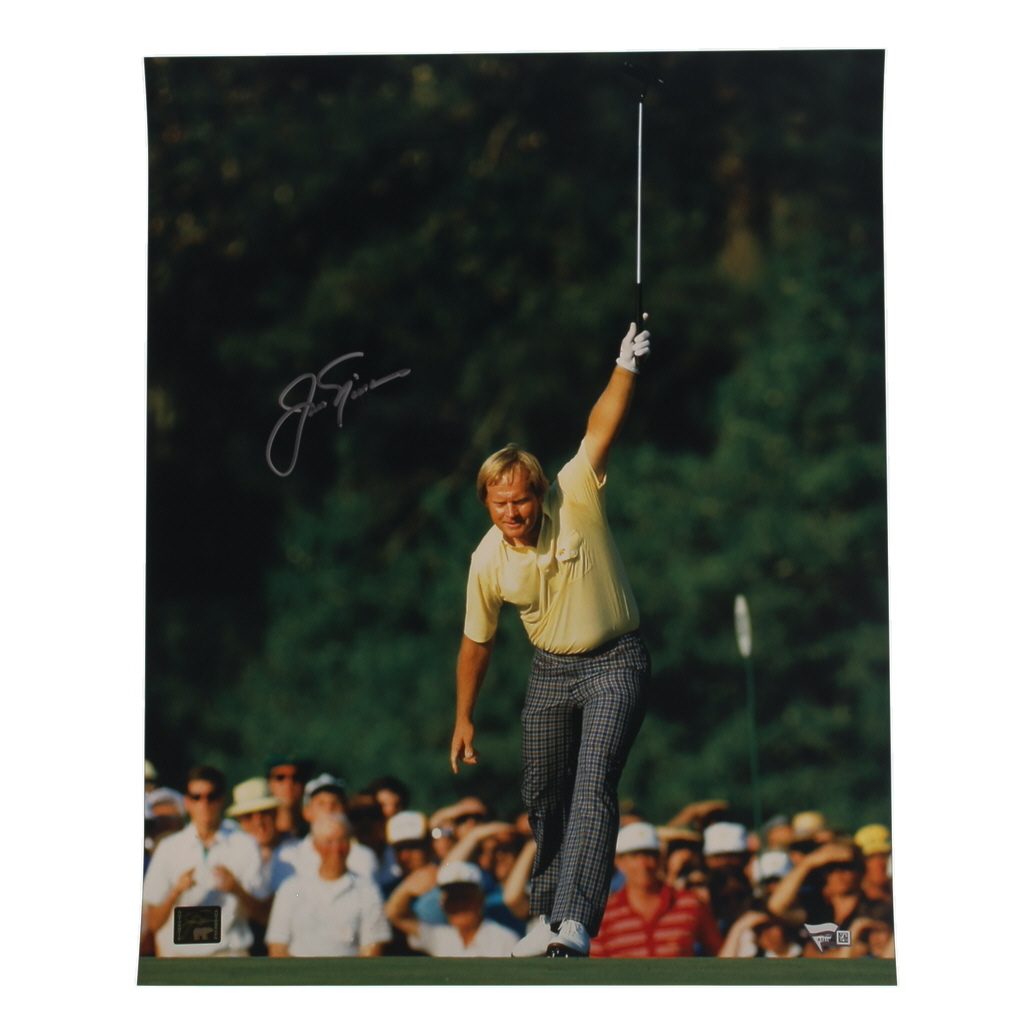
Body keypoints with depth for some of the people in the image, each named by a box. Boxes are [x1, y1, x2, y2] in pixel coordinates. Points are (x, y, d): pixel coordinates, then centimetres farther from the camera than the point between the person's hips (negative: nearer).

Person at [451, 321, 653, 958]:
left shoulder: (576, 499, -15)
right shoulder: (488, 561, -7)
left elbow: (603, 428, -24)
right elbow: (477, 642, 6)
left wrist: (627, 367, -37)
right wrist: (464, 718, 11)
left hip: (616, 663, -4)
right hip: (551, 670, 4)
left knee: (592, 789, -18)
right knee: (543, 797, 9)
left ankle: (575, 922, -29)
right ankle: (549, 914, 27)